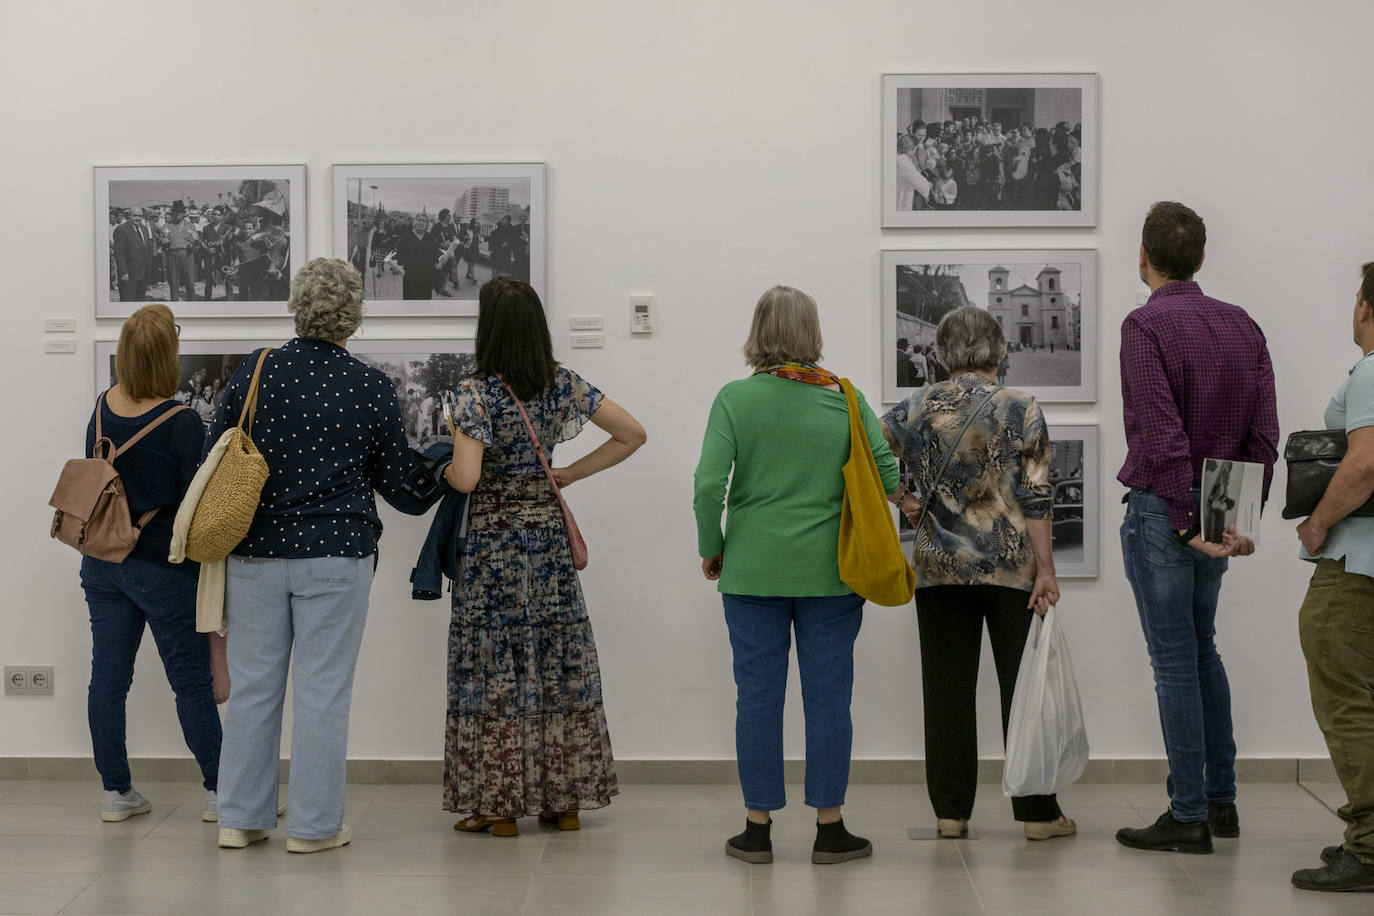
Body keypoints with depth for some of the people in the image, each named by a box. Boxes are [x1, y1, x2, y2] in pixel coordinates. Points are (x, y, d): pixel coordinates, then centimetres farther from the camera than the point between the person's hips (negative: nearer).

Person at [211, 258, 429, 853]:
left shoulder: (254, 371, -1)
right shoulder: (371, 386, -6)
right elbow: (394, 479, 4)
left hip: (254, 552, 3)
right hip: (335, 556, -2)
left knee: (252, 684, 10)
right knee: (322, 690, 3)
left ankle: (240, 817, 18)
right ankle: (313, 824, 9)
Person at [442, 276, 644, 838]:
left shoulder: (476, 392, -13)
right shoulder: (564, 385, 3)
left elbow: (466, 477, -24)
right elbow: (632, 434, 7)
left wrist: (446, 470, -1)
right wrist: (568, 475, 10)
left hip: (493, 544, -5)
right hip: (551, 538, 5)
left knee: (495, 667, 2)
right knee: (560, 664, 10)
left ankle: (499, 806, 6)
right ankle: (565, 801, 16)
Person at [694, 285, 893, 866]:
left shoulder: (736, 398, -4)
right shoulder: (845, 399, -2)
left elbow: (709, 484, -10)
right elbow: (888, 476, -4)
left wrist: (711, 549, 4)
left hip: (753, 568, 0)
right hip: (829, 572, 0)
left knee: (758, 696, 6)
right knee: (828, 696, 6)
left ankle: (757, 829, 13)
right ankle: (829, 831, 12)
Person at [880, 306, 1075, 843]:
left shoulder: (919, 408, 2)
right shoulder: (1021, 410, -4)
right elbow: (1035, 498, -7)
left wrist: (902, 501, 6)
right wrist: (1045, 570, -7)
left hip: (940, 567, 2)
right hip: (1012, 567, -2)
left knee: (948, 689, 7)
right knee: (1023, 686, 5)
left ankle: (951, 811, 9)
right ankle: (1036, 812, 7)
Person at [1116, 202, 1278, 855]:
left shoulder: (1146, 325, -13)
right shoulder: (1243, 326, 7)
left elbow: (1164, 438, -21)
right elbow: (1264, 434, 2)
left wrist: (1185, 524, -18)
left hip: (1163, 511, -7)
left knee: (1175, 661, -2)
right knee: (1202, 651, 19)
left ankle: (1188, 817, 3)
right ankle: (1220, 800, 24)